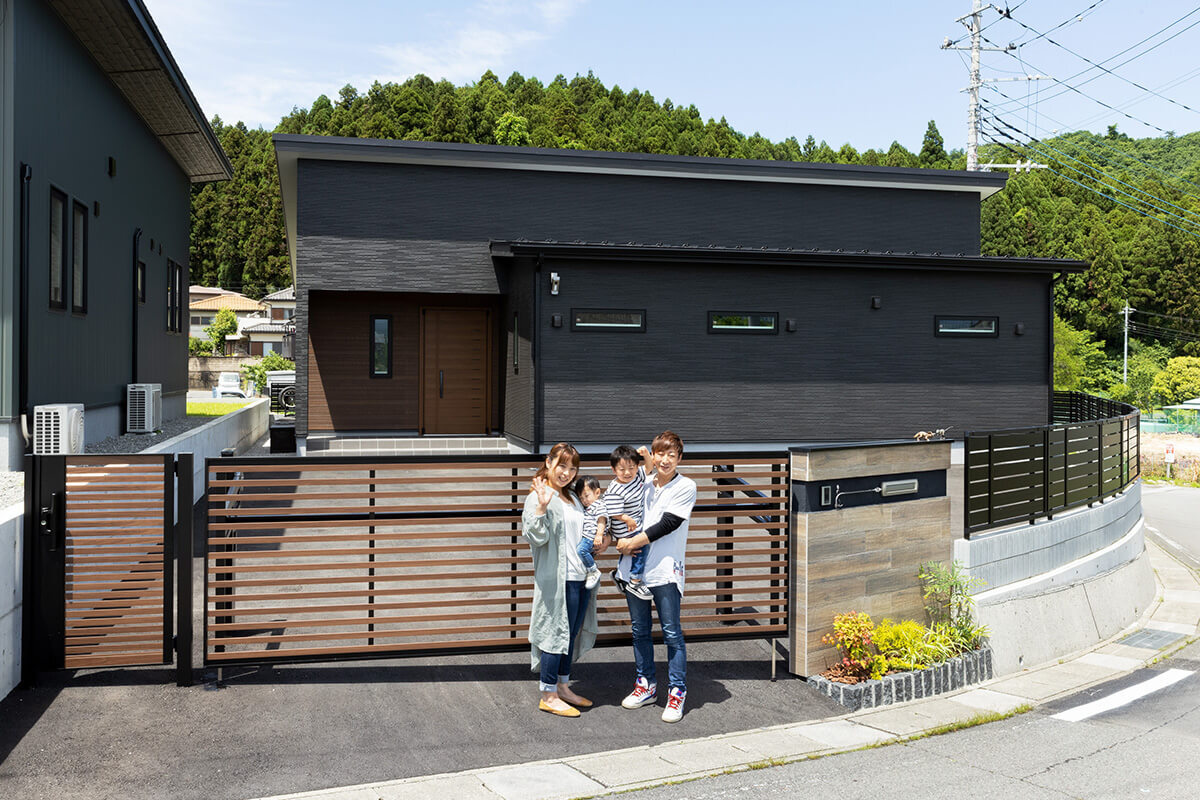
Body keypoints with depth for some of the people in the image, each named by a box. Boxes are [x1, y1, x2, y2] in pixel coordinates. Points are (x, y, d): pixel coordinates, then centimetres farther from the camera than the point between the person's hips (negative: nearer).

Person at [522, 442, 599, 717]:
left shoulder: (572, 498, 16)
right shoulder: (538, 497, -9)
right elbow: (536, 537, -20)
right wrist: (541, 507, -31)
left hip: (580, 578, 8)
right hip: (557, 580, -8)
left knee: (571, 635, 15)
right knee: (556, 635, -2)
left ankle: (562, 687, 27)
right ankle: (548, 696, 9)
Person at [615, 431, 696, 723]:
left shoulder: (686, 487, -3)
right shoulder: (643, 484, 12)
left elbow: (667, 524, -12)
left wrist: (633, 543, -13)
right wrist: (620, 540, -4)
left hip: (665, 570, -5)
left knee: (671, 632, -2)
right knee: (640, 631, 13)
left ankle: (677, 693, 7)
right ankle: (646, 686, 26)